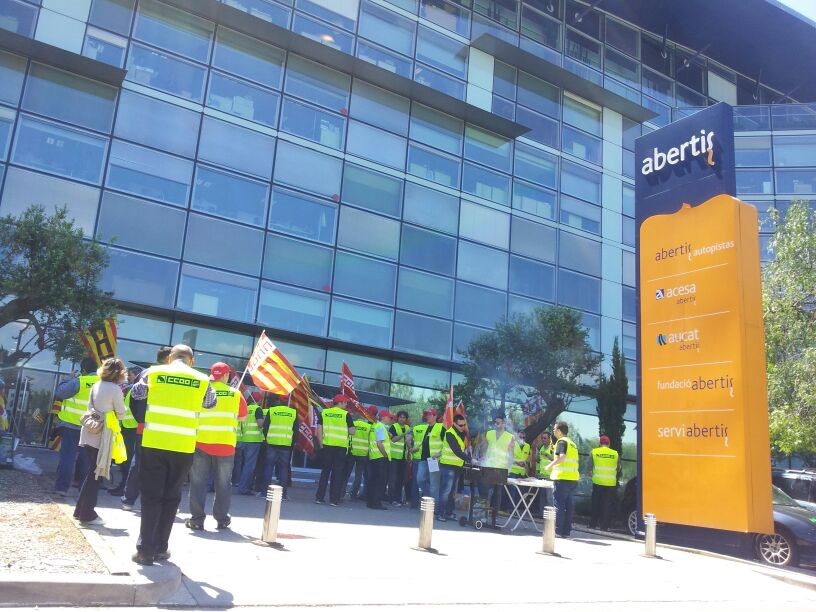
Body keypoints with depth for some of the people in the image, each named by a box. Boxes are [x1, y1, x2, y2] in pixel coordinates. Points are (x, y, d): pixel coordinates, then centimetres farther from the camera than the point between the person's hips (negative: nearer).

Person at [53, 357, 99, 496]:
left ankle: (62, 487, -3)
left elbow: (60, 392, -10)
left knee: (67, 456, -1)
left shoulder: (79, 381, -14)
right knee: (86, 458, 13)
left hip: (72, 425, -4)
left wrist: (71, 379, 2)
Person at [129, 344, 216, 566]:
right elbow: (211, 403, 20)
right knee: (171, 497, 12)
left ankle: (145, 550, 3)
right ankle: (160, 548, 18)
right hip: (183, 447, 1)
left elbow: (136, 393, 19)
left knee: (151, 496, 6)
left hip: (154, 444, 0)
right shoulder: (202, 380, 2)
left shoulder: (154, 373, 2)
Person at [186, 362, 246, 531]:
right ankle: (222, 519, 16)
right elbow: (243, 417, 9)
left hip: (201, 442, 0)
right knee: (223, 483, 11)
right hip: (225, 445, 1)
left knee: (198, 482, 8)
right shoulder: (235, 394, 1)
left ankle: (197, 519, 7)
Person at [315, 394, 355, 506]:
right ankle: (334, 499, 4)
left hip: (327, 446, 3)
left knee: (325, 471, 13)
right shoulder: (346, 414, -3)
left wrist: (321, 444, 8)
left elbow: (319, 430, 4)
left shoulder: (324, 413, 6)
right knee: (337, 473, 4)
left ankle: (319, 497, 13)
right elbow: (352, 432, -5)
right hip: (341, 447, -3)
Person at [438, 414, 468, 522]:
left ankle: (449, 512, 15)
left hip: (457, 466, 8)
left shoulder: (462, 433, 10)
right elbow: (457, 451, -25)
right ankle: (440, 513, -4)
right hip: (448, 465, -8)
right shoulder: (450, 434, -16)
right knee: (446, 490, -8)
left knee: (452, 491, 10)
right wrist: (469, 459, -32)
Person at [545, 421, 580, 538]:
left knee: (559, 505, -4)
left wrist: (550, 465, -12)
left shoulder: (561, 441, -7)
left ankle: (558, 531, -4)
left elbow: (562, 457, -23)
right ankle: (566, 531, 12)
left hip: (562, 478, -8)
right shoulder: (572, 443, 20)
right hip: (573, 478, 8)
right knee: (569, 505, 9)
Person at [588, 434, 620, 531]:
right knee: (607, 505, 6)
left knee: (596, 504, 11)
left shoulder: (594, 452, -1)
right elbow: (618, 468, 13)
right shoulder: (615, 454, 1)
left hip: (598, 482, 0)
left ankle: (593, 524, 14)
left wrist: (591, 474, 20)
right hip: (611, 483, 0)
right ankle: (604, 526, 5)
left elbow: (589, 467, 0)